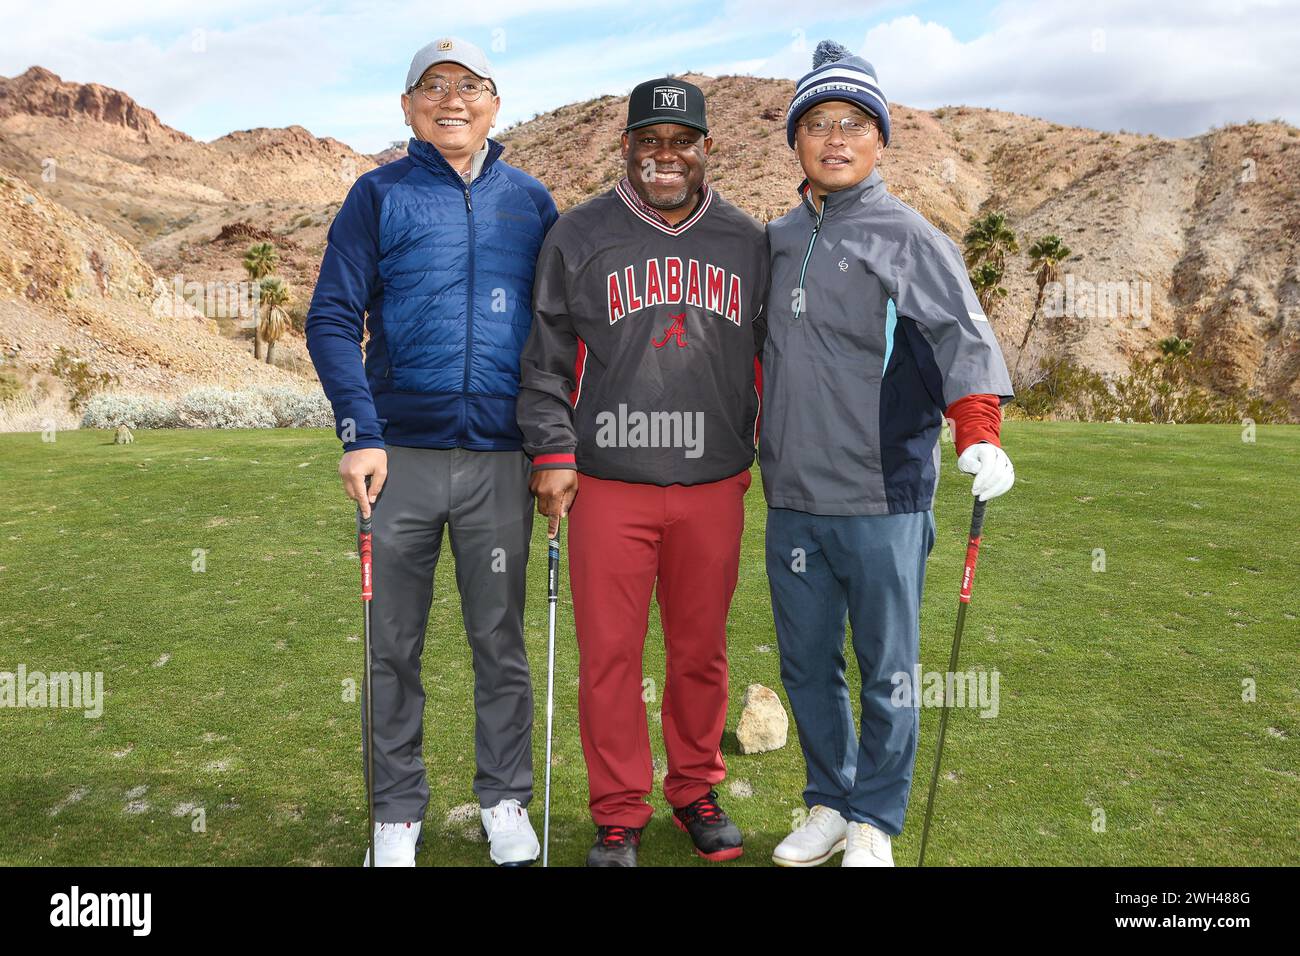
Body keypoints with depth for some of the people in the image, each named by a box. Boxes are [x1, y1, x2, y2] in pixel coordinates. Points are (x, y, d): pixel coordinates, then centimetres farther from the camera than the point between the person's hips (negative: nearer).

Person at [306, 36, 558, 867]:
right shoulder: (380, 196, 5)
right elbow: (333, 320, -1)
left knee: (501, 640, 9)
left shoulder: (530, 201, 10)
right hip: (400, 457, 0)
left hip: (500, 461, 1)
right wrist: (361, 433, -13)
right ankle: (398, 814, 22)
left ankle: (506, 803, 24)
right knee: (395, 645, 8)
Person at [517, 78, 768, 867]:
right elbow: (546, 358, 2)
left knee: (702, 651, 10)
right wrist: (554, 453, -6)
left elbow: (765, 355, 16)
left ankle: (697, 791, 30)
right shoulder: (580, 237, 4)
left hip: (714, 485, 2)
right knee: (610, 653, 2)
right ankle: (619, 813, 18)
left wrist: (757, 451, 12)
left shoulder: (747, 244, 11)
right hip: (609, 483, -2)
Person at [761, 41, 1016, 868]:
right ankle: (828, 806, 32)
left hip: (884, 500, -5)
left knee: (886, 671, 7)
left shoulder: (909, 237, -3)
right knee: (807, 664, 14)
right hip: (791, 498, 5)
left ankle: (875, 820, 25)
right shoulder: (776, 242, 13)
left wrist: (979, 435, -25)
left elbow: (965, 339, -11)